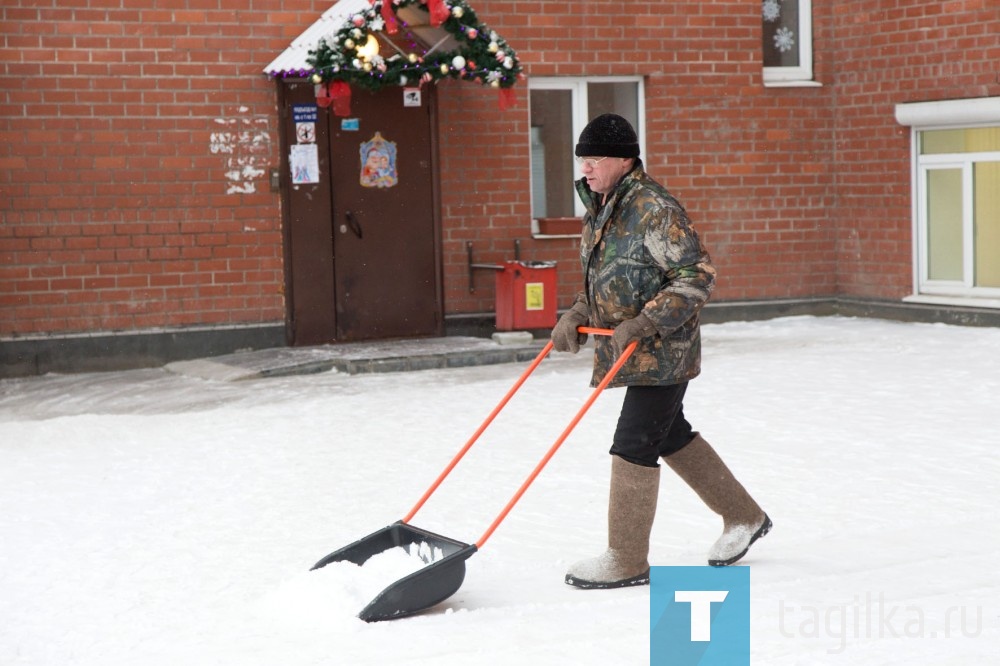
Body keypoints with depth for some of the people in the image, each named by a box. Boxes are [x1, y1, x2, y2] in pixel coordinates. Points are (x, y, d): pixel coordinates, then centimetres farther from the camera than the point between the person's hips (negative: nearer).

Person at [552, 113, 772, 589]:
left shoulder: (654, 208, -18)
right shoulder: (598, 210, 11)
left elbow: (698, 275, -20)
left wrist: (644, 323, -25)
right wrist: (576, 316, 3)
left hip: (662, 351, -10)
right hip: (631, 350, 10)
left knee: (633, 446, -8)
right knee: (672, 437, 18)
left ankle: (626, 560, 2)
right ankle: (744, 517, 34)